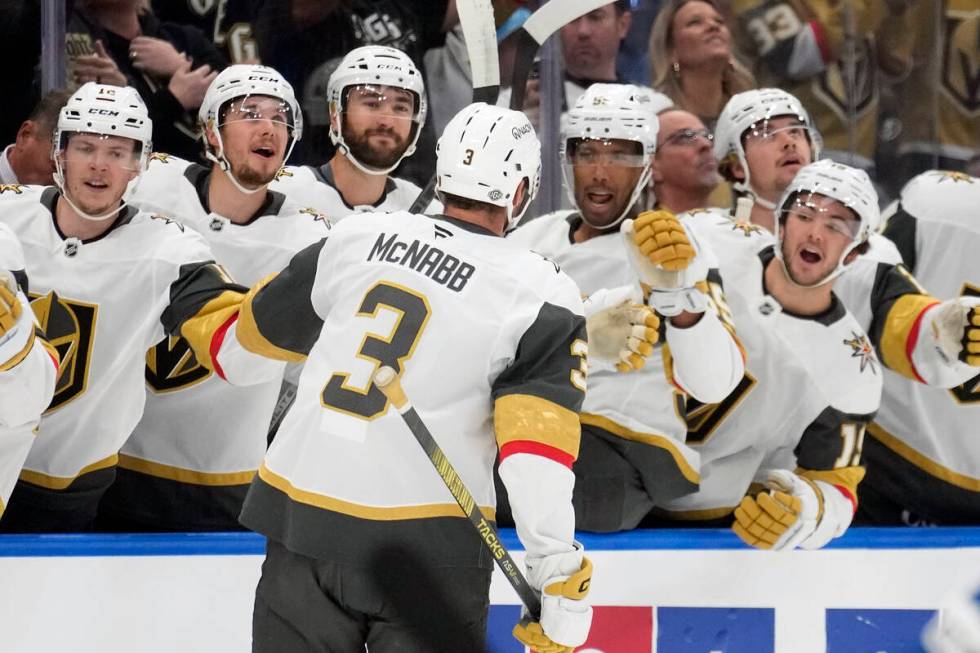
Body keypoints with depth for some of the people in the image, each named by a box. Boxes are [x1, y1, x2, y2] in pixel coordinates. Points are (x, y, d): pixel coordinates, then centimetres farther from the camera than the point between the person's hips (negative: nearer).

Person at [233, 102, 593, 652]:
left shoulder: (359, 237, 6)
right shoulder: (542, 297, -6)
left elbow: (262, 326, 21)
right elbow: (536, 444, -15)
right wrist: (562, 579, -15)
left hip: (301, 518, 4)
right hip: (426, 546, -4)